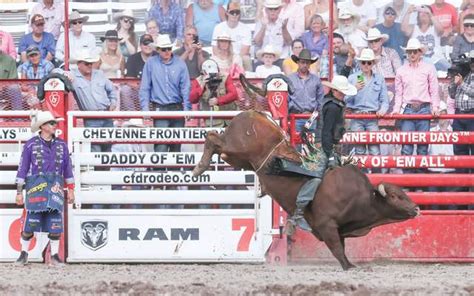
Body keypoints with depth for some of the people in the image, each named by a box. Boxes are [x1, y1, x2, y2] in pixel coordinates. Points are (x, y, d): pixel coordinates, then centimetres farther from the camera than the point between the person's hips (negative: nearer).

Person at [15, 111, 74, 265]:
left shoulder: (61, 145, 9)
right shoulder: (31, 145, -1)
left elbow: (67, 168, 14)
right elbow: (22, 169, 1)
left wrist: (70, 190, 12)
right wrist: (19, 192, -2)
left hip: (55, 187, 3)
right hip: (36, 187, -3)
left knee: (55, 223, 0)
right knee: (30, 222, -5)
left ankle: (55, 255, 10)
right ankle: (24, 253, 10)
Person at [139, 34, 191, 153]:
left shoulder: (180, 63, 3)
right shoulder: (151, 63, 1)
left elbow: (186, 87, 1)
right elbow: (144, 88, 1)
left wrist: (187, 108, -8)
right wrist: (145, 108, -7)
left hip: (177, 108, 2)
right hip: (159, 109, -2)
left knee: (176, 144, 7)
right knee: (161, 145, -13)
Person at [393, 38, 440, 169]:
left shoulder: (429, 68, 8)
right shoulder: (401, 71, 13)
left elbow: (434, 91, 5)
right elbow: (399, 93, 14)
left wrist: (435, 107, -7)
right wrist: (396, 109, 1)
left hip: (424, 109, -1)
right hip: (408, 109, 1)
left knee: (423, 145, -1)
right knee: (406, 146, -8)